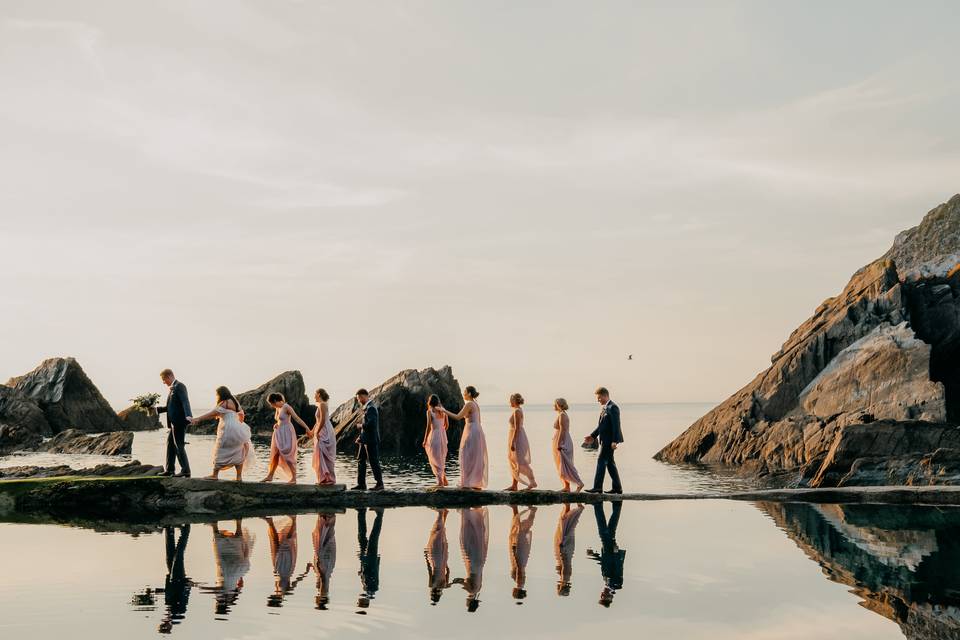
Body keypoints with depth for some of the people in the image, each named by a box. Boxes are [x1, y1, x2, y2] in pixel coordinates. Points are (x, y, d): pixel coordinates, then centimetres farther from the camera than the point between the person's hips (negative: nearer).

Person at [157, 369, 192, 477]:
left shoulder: (180, 386, -11)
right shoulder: (173, 388, 18)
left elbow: (185, 401, -25)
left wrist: (188, 415, -38)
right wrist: (157, 409, 18)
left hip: (179, 422, -10)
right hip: (173, 422, 10)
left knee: (179, 446, -7)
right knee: (170, 445, 14)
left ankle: (185, 471, -3)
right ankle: (169, 470, 20)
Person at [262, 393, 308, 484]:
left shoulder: (286, 407, -13)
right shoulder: (278, 408, 13)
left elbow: (297, 418, -18)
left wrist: (307, 428, -24)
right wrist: (275, 425, 5)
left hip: (287, 433, -8)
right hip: (279, 434, 8)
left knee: (287, 456, -9)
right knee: (274, 455, 12)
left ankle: (294, 478, -4)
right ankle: (270, 476, 23)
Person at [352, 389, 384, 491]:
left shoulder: (371, 408, -16)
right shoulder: (366, 408, 14)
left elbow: (371, 423, -27)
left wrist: (361, 425, -10)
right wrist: (361, 437, 14)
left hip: (371, 440, -10)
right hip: (365, 440, 10)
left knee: (373, 461, -3)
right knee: (360, 460, 10)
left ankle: (379, 484, 4)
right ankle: (361, 484, 14)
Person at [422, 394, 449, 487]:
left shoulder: (429, 411, -8)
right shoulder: (443, 410, 8)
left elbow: (428, 427, -13)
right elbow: (447, 425, 13)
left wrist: (425, 440, -8)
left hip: (434, 435, -6)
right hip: (443, 435, 6)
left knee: (435, 459, 1)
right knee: (441, 459, 18)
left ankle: (440, 481, -3)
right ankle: (444, 480, 19)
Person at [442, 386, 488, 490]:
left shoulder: (469, 404, -11)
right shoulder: (476, 405, 16)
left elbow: (457, 417, -14)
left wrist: (445, 411, -8)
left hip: (471, 431, -9)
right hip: (478, 430, 9)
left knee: (468, 458, -7)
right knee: (476, 458, 10)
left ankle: (468, 484, -9)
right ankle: (478, 484, 12)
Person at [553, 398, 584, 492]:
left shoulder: (562, 415, -15)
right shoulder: (564, 414, 15)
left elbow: (562, 430, -21)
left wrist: (558, 444, -22)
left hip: (562, 442, -10)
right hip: (564, 442, 10)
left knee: (565, 466, -10)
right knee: (562, 466, 10)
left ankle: (579, 483, -11)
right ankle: (566, 487, 11)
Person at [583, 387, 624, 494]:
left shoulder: (612, 407, -15)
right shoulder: (604, 408, 16)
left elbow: (616, 425, -20)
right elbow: (601, 425, 21)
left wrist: (614, 441, -23)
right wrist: (593, 436, 11)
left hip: (610, 440, -10)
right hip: (605, 440, 10)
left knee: (601, 461, -10)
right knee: (610, 462, 12)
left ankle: (597, 487, -11)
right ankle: (617, 487, 16)